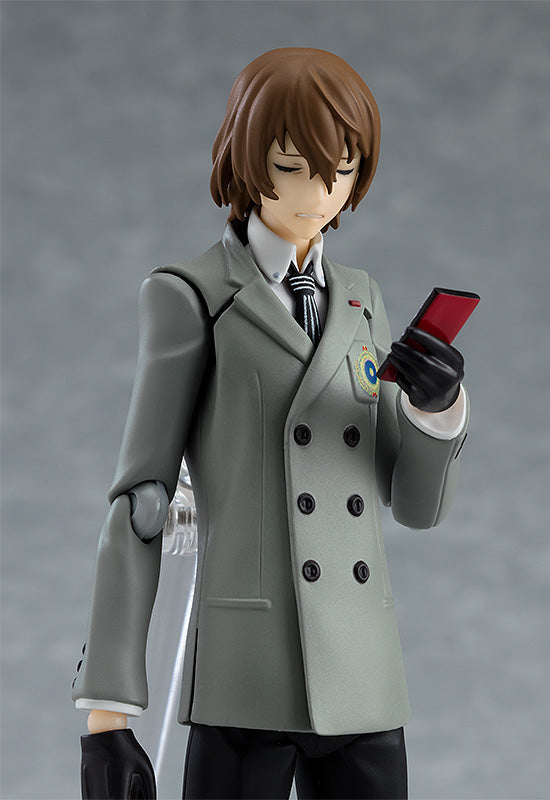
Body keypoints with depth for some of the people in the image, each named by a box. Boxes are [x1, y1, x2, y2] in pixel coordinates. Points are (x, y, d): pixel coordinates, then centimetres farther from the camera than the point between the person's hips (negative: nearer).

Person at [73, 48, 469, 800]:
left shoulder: (359, 301, 16)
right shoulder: (191, 297, 0)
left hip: (361, 679, 5)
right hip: (245, 684, -5)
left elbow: (418, 502, 14)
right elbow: (141, 500, -5)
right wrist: (105, 709, -11)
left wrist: (440, 403, -9)